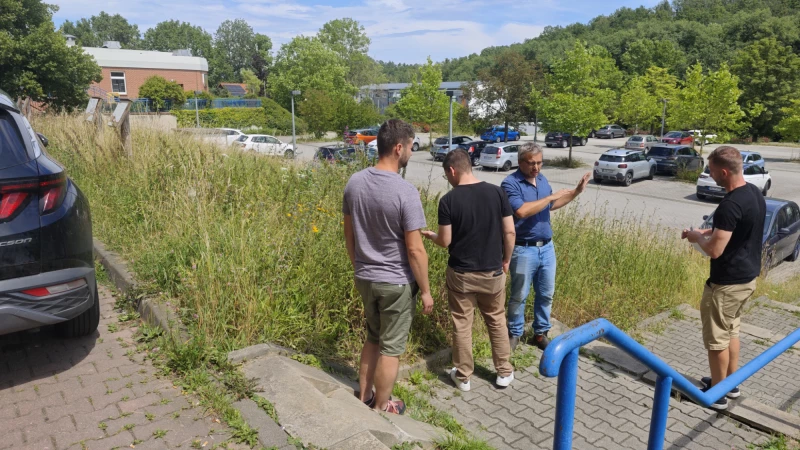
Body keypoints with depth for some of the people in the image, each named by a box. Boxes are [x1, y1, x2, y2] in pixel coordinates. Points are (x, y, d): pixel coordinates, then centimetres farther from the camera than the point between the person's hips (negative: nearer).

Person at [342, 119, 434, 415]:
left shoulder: (355, 182, -3)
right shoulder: (405, 192, -22)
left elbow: (349, 234, 6)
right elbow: (415, 250, -19)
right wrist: (425, 291, -7)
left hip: (365, 278, 6)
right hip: (396, 283, -6)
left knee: (372, 339, 24)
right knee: (391, 348, 11)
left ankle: (364, 398, 37)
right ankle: (381, 409, 26)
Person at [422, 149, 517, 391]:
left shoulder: (448, 199, -13)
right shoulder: (497, 192, -7)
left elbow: (445, 241, -10)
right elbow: (509, 232, -5)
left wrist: (430, 235, 12)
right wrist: (506, 260, 10)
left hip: (461, 273, -2)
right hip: (493, 272, 3)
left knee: (462, 324, 12)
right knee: (497, 321, 18)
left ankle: (463, 376, 24)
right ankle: (504, 372, 29)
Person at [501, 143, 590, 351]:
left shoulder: (542, 179, 8)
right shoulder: (510, 183, -16)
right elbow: (522, 211, -30)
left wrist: (576, 192, 15)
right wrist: (552, 196, -21)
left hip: (547, 247, 7)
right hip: (524, 249, -6)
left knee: (546, 294, 15)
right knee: (519, 296, 7)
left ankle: (541, 333, 30)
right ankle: (514, 333, 25)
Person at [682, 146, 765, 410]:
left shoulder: (731, 204, -27)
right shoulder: (755, 194, 4)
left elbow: (714, 250, -26)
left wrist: (698, 237, -7)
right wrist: (706, 232, 9)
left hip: (728, 282, -10)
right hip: (747, 276, 10)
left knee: (716, 338, 5)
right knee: (731, 331, 23)